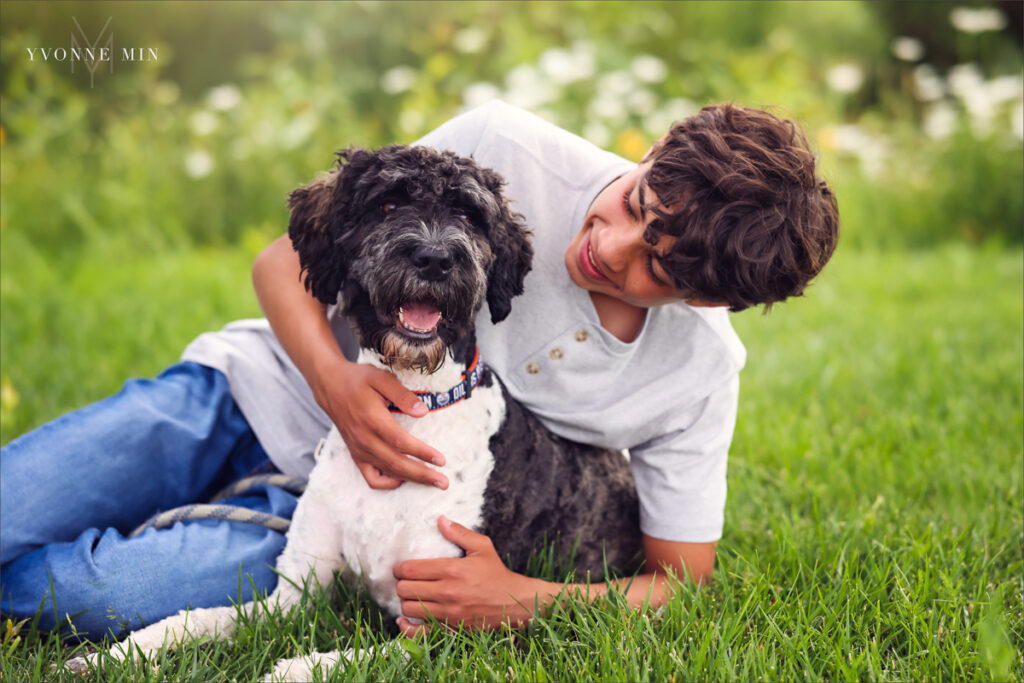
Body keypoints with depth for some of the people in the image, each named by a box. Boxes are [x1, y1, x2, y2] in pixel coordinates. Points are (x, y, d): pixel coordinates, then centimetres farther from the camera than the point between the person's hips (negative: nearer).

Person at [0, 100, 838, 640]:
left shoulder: (701, 372, -15)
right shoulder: (505, 147, -19)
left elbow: (681, 580, -6)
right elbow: (283, 260, -10)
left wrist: (521, 601, -25)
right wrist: (334, 380, -31)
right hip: (257, 389, 1)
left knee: (98, 591, -22)